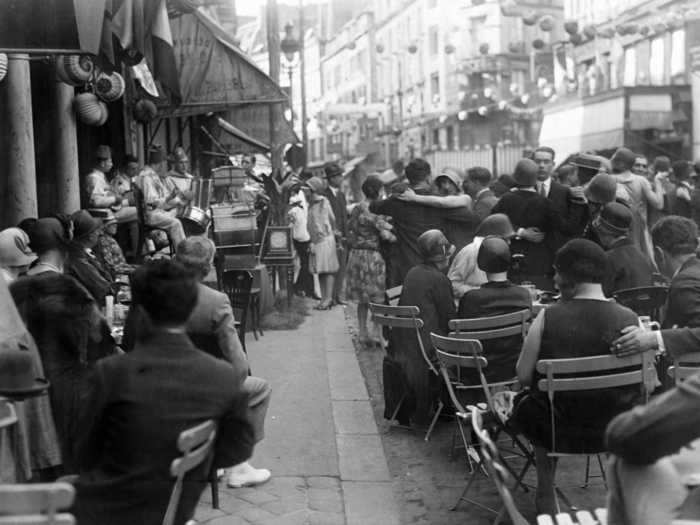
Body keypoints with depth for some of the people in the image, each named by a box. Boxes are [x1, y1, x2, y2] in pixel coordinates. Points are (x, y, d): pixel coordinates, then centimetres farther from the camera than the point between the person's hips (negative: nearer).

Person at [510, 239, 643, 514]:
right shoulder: (629, 319, -14)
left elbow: (524, 376, -12)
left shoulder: (547, 318, -19)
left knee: (526, 403, 31)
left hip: (560, 431, -2)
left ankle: (546, 499, 41)